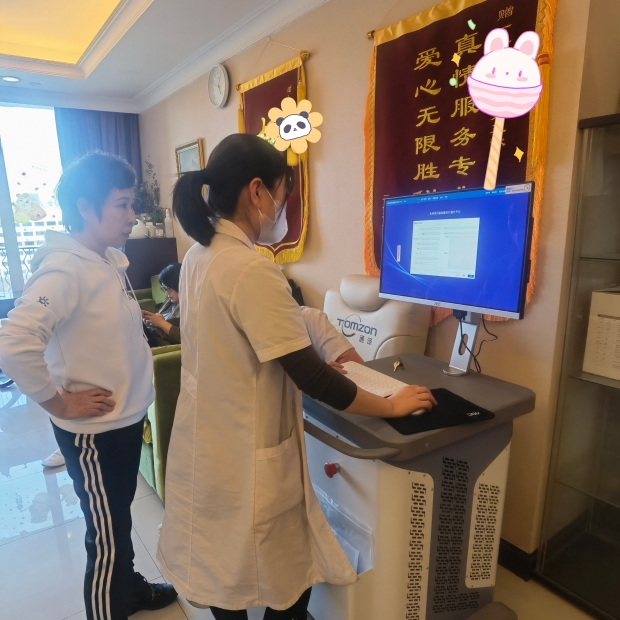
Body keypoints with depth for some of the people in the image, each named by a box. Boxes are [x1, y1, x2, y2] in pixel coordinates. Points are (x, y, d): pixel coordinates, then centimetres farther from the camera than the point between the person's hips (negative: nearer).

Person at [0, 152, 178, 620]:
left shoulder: (112, 260, 3)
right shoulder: (64, 269, -24)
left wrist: (142, 320, 5)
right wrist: (60, 403, -22)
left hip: (127, 417, 9)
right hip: (93, 430, -9)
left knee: (120, 518, 27)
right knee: (107, 537, 11)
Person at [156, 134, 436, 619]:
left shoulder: (199, 256, 2)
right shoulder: (253, 269, -27)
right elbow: (309, 377, -25)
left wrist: (312, 366, 13)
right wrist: (391, 406, -11)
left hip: (206, 443, 9)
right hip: (247, 455, -9)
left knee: (223, 565, 27)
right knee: (290, 578, 17)